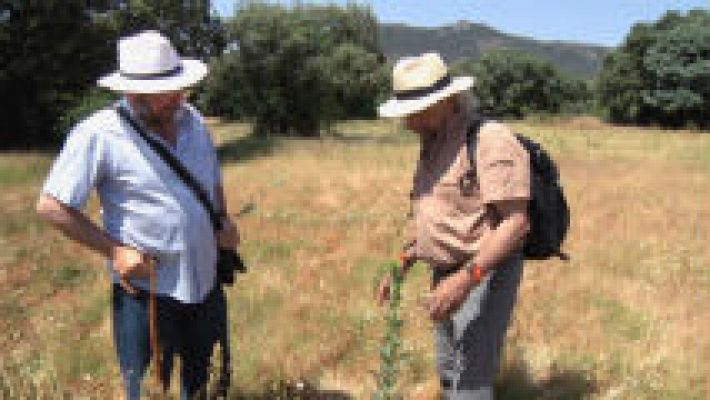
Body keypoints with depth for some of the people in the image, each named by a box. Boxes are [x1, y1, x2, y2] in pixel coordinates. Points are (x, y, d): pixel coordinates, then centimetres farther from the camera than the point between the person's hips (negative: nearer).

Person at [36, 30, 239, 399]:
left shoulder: (193, 121, 2)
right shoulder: (98, 134, -17)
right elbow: (52, 206, -14)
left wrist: (224, 221, -2)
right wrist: (115, 251, -19)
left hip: (205, 282, 6)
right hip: (145, 289, -5)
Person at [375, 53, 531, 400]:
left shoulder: (490, 141, -18)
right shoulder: (434, 145, 10)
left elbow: (516, 223, -24)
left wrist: (465, 279, -32)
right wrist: (401, 265, 10)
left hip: (485, 276, -9)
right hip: (447, 276, 9)